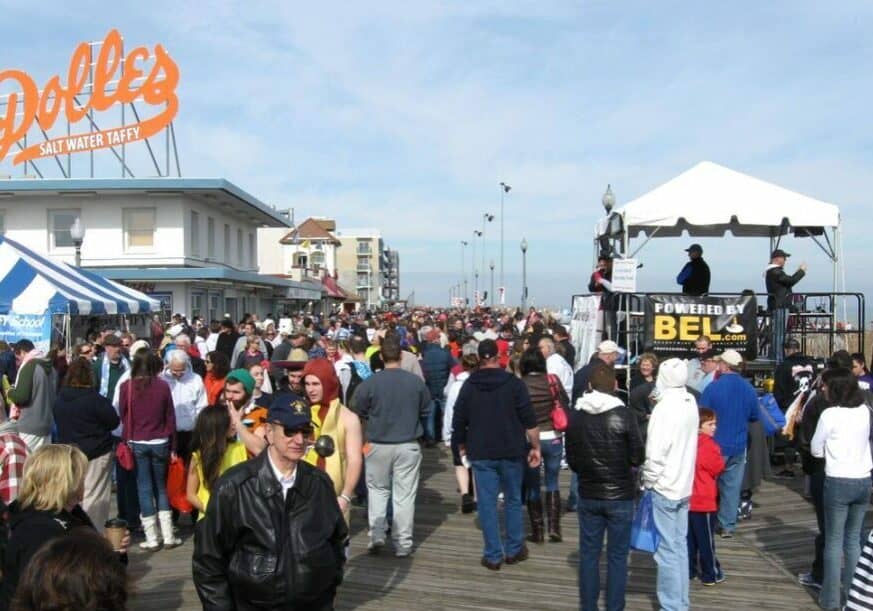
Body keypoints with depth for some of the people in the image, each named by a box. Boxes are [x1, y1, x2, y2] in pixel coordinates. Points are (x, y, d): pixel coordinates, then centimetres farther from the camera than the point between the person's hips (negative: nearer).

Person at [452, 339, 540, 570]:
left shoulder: (469, 386, 1)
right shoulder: (514, 383, -6)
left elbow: (459, 421, 6)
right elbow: (529, 421, -8)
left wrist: (462, 447, 20)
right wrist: (535, 447, 0)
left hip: (481, 454, 1)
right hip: (511, 452, 0)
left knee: (487, 504, 5)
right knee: (513, 501, 14)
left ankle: (493, 556, 8)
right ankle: (514, 550, 21)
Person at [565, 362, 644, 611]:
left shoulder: (575, 415, -3)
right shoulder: (623, 415, -14)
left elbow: (571, 459, 3)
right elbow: (637, 457, -8)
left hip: (588, 495, 3)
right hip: (620, 496, -3)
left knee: (588, 554, 12)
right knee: (617, 557, 7)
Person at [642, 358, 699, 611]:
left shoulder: (665, 407, -20)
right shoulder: (691, 402, 3)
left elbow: (655, 453, -20)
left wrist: (648, 482, -8)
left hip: (664, 487, -8)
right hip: (684, 485, 8)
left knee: (668, 549, 0)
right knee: (680, 545, 15)